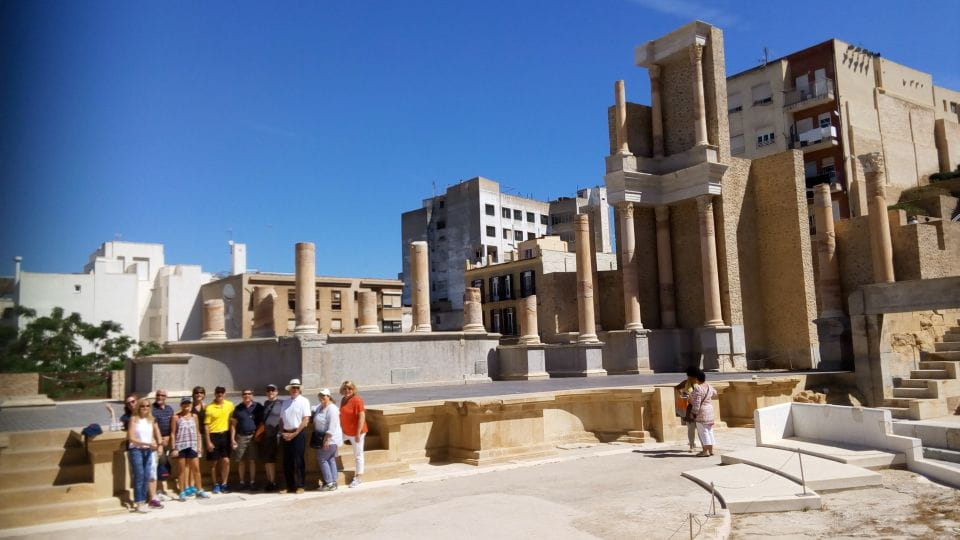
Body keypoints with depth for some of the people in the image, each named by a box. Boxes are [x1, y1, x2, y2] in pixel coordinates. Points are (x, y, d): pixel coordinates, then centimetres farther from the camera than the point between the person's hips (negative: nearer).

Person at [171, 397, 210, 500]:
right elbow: (173, 433, -3)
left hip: (192, 445, 3)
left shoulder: (194, 416, 6)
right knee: (182, 469, 4)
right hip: (180, 446, -3)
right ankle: (182, 492, 12)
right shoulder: (176, 417, -4)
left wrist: (198, 446, 6)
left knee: (196, 468, 4)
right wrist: (173, 448, -7)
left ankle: (199, 490, 13)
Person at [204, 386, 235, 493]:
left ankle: (224, 484, 11)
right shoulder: (209, 408, -8)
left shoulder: (230, 405, 1)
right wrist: (208, 442, -9)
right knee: (215, 462, 7)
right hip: (214, 436, -2)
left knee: (226, 461, -2)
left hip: (225, 435, 2)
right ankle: (215, 485, 20)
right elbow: (206, 426, -6)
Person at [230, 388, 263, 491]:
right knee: (241, 461, 5)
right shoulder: (238, 408, 7)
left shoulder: (258, 407, 2)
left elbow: (262, 422, 4)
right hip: (241, 437, 2)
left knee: (252, 460, 1)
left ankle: (252, 482, 9)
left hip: (253, 436, -2)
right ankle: (242, 482, 14)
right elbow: (233, 424, 9)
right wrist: (232, 439, 3)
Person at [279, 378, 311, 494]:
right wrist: (282, 432, 0)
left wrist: (294, 433, -12)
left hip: (298, 434, -5)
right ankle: (289, 486, 15)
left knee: (298, 461, -3)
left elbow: (306, 419, -10)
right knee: (287, 461, 7)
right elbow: (281, 419, 15)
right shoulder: (285, 402, 13)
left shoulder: (304, 401, -3)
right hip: (286, 435, 5)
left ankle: (300, 486, 5)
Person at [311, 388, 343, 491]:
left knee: (322, 459, -6)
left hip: (330, 439, -9)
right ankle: (333, 483, 13)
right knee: (330, 459, 9)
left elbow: (332, 426, -22)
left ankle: (329, 483, -2)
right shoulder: (320, 407, 11)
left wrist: (327, 439, -24)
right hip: (324, 438, 9)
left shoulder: (331, 408, -17)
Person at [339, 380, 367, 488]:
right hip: (345, 431, 8)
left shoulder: (357, 400, -18)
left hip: (356, 432, -8)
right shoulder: (343, 400, 6)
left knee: (358, 455, 4)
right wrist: (340, 428, 14)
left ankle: (357, 478, 14)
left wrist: (358, 433, -23)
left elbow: (362, 416, -21)